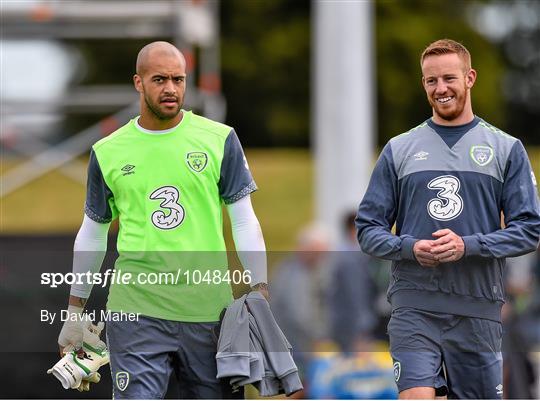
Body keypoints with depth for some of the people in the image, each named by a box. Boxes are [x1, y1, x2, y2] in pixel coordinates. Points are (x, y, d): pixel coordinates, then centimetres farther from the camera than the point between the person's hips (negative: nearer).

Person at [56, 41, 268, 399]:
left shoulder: (220, 140, 3)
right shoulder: (108, 152, 6)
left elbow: (244, 222, 5)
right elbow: (92, 234, 16)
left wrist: (260, 293, -4)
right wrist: (75, 312, 16)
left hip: (208, 309, 0)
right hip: (135, 309, 0)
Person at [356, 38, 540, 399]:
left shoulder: (507, 149, 7)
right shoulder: (398, 150, 10)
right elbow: (369, 228, 10)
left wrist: (468, 246, -13)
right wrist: (410, 247, -11)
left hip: (479, 307, 1)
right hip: (414, 305, 0)